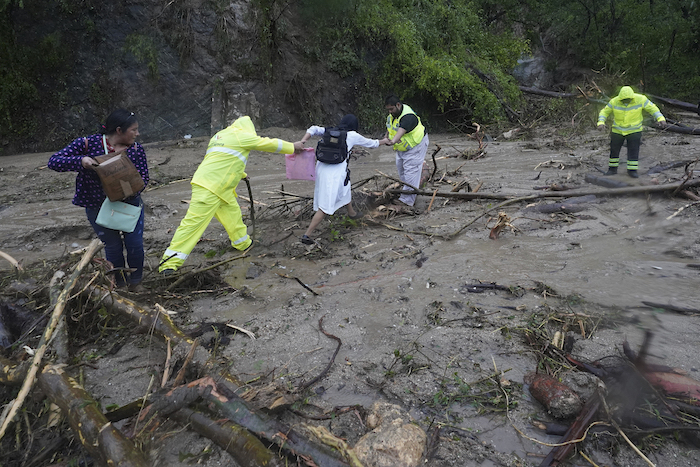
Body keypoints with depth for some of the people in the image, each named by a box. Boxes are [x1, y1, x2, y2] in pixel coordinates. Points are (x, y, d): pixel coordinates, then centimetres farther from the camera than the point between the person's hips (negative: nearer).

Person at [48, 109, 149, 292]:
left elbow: (143, 176, -7)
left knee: (135, 244, -2)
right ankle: (120, 284, 29)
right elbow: (53, 161, -14)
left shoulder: (136, 149, -6)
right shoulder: (87, 144, -13)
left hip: (130, 203, 2)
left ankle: (135, 281, 23)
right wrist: (80, 161, -32)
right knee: (113, 247, 5)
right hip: (98, 207, -2)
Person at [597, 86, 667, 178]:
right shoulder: (614, 101, -17)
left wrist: (661, 119, -24)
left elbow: (652, 109, -11)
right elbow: (604, 112, -9)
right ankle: (613, 169, 22)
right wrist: (601, 123, -27)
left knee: (633, 151, -4)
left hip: (634, 130, -1)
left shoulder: (640, 99, -19)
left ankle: (632, 170, 8)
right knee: (614, 150, 7)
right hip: (618, 130, 1)